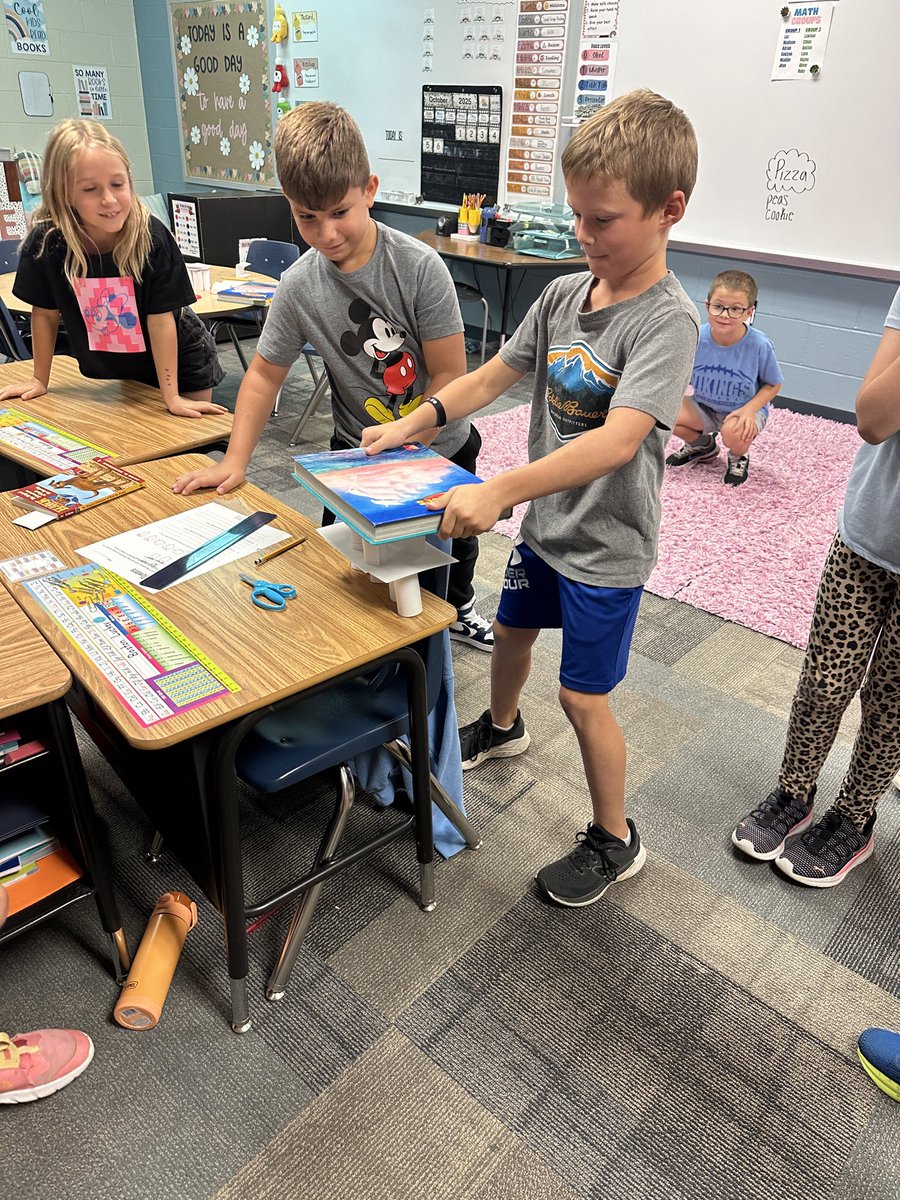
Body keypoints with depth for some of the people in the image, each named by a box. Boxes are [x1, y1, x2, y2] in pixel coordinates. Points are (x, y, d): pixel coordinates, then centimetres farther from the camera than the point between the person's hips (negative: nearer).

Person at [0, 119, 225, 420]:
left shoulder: (151, 236, -25)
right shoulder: (46, 242, -19)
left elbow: (160, 318, -24)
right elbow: (46, 313, -6)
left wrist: (171, 396, -25)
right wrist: (40, 379, 2)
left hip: (180, 365, -2)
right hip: (122, 370, 3)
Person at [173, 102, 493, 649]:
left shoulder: (419, 266, -22)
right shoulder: (299, 286, -13)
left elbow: (450, 375, -19)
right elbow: (265, 374, -3)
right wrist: (235, 462, -8)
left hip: (442, 448, 0)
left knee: (454, 544, 22)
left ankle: (458, 610, 54)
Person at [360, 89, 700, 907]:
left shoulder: (666, 319, -22)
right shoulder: (564, 294, -1)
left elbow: (618, 440, -36)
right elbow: (493, 376, 6)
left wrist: (499, 489, -45)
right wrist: (408, 426, -5)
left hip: (606, 546, -7)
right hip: (547, 524, 7)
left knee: (583, 695, 1)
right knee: (511, 629, 25)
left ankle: (615, 840, 25)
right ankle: (502, 727, 57)